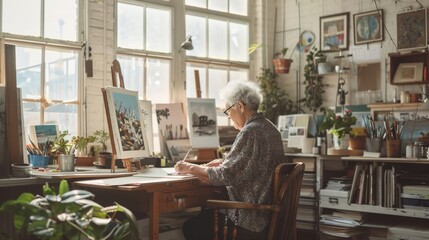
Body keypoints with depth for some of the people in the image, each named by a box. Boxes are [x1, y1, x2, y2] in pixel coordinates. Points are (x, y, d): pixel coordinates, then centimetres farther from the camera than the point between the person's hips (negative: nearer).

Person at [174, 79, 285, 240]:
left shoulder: (250, 132, -21)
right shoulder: (269, 127, 8)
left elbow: (225, 175, -20)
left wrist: (190, 168, -7)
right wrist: (225, 163, 14)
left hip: (251, 221, -9)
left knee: (191, 227, 6)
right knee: (205, 214, 24)